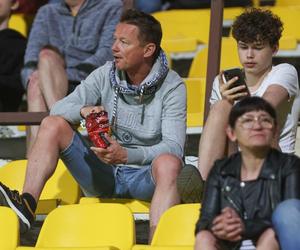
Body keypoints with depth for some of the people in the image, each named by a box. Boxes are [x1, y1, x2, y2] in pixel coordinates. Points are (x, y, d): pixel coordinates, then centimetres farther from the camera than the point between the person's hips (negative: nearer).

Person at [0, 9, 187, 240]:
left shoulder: (172, 87, -9)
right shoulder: (106, 75, 3)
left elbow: (174, 147, -21)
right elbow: (59, 109, -3)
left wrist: (126, 155, -36)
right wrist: (83, 110, -27)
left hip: (145, 177, -4)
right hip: (103, 173, 4)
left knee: (169, 163, -39)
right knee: (53, 125, -12)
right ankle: (26, 206, -29)